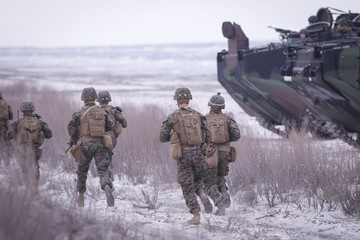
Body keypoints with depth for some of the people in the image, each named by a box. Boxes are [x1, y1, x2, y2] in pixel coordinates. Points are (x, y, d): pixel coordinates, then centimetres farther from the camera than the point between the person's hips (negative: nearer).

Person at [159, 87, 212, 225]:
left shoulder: (173, 117, -4)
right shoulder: (197, 115, 5)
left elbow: (162, 138, -1)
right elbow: (207, 137, 5)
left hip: (183, 155, -3)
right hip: (198, 153, 3)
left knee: (187, 187, 5)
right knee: (197, 179, 27)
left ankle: (196, 216, -2)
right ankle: (203, 196, -4)